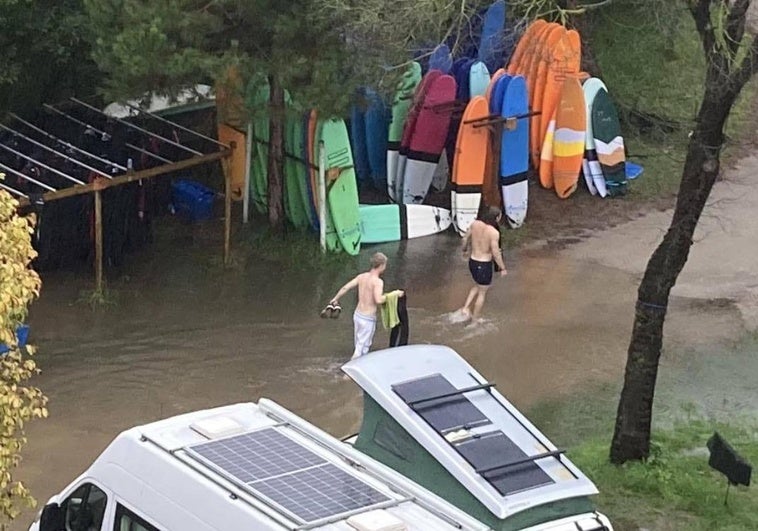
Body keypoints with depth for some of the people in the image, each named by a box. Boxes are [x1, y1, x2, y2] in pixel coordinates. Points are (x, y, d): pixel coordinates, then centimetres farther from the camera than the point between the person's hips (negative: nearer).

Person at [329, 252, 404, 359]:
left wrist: (335, 299, 25)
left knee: (359, 345, 21)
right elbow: (378, 300, -33)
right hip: (368, 319, -8)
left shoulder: (362, 276, 2)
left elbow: (345, 288, 8)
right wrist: (394, 294, -20)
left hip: (357, 315, 8)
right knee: (362, 349, 3)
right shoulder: (378, 281, -20)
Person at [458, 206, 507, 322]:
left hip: (472, 261, 6)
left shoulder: (475, 224, -7)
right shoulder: (494, 232, -24)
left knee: (478, 285, 32)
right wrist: (502, 268, -7)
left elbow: (465, 238, 8)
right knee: (482, 293, 15)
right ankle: (475, 320, 26)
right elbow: (496, 253, -21)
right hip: (484, 265, -6)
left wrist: (464, 250, 28)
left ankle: (465, 308, 22)